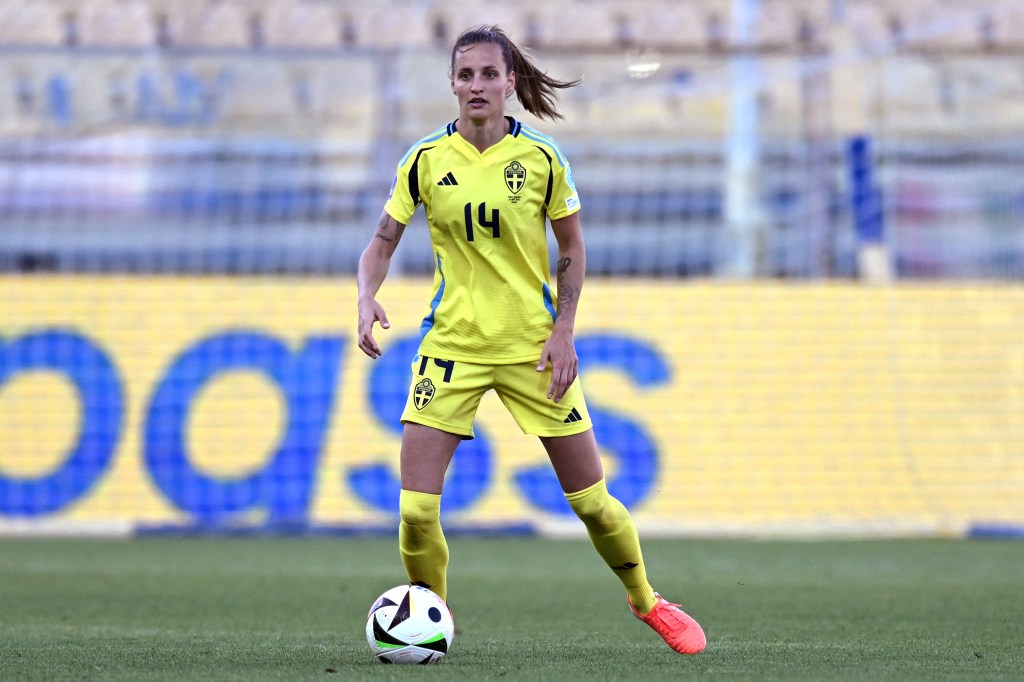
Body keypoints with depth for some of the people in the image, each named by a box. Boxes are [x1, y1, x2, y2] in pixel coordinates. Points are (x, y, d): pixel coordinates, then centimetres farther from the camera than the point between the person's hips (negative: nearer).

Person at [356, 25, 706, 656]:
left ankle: (646, 601, 29)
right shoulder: (427, 159, -3)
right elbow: (382, 242, 2)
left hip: (533, 344, 0)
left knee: (591, 497, 4)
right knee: (416, 508, -11)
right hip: (452, 343, 0)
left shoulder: (540, 158, -4)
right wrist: (368, 297, -19)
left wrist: (563, 330, -5)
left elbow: (571, 247, 5)